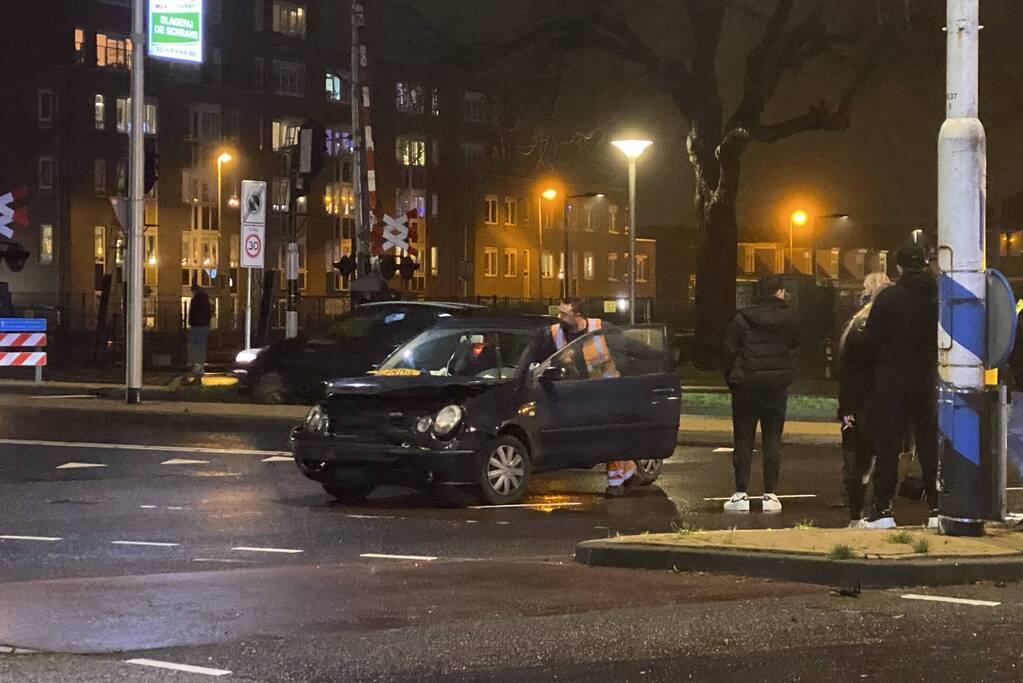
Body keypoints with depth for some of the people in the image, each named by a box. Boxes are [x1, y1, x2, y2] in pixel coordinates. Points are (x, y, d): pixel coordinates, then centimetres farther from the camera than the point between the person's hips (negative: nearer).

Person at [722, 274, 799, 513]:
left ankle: (741, 494, 2)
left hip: (746, 387, -1)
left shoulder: (743, 319, -6)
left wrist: (731, 380, 6)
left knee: (743, 441, 4)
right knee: (773, 440, 7)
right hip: (777, 387, 1)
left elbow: (730, 351, -3)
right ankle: (771, 495, 4)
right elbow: (796, 347, 5)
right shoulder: (789, 319, -2)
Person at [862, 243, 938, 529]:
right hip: (930, 383, 3)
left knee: (888, 445, 2)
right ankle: (937, 508, 7)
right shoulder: (940, 297, -2)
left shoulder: (888, 298, -9)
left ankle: (883, 509, 1)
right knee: (931, 444, 8)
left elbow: (871, 339, -5)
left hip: (892, 384, -3)